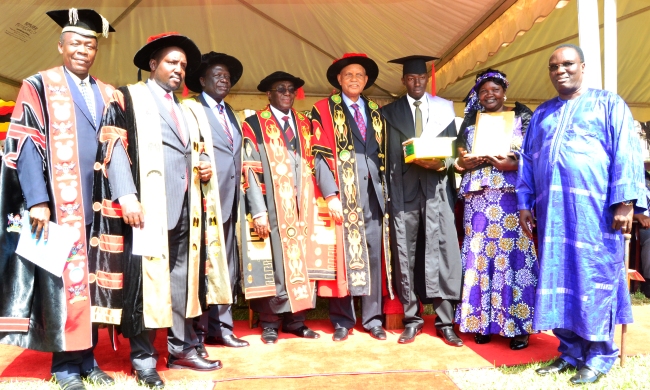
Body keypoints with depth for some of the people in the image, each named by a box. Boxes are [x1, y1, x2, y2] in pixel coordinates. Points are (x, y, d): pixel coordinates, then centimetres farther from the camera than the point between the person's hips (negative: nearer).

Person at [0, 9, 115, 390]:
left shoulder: (108, 94, 16)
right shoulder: (39, 86, 3)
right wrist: (37, 200, -15)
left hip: (98, 205, 4)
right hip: (58, 205, -4)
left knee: (92, 281, 7)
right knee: (61, 280, 0)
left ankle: (87, 356, 18)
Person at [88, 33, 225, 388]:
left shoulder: (184, 112, 24)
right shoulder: (127, 99, 4)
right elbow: (113, 148, -7)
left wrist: (202, 168, 8)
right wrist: (126, 195, -19)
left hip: (184, 208, 6)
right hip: (146, 207, -6)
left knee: (182, 279, 9)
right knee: (144, 279, -2)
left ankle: (182, 348, 20)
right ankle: (143, 358, 9)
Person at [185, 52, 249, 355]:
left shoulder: (230, 113, 21)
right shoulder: (192, 110, -1)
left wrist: (237, 198, 13)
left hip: (228, 202, 7)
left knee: (227, 268, 11)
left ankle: (221, 327, 21)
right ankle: (196, 334, 7)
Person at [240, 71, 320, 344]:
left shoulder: (304, 124, 15)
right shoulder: (255, 124, 1)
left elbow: (311, 166, 15)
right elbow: (250, 170, -6)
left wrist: (311, 205, 6)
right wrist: (258, 212, -14)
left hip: (301, 206, 5)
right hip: (272, 208, -4)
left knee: (300, 262, 6)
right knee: (272, 264, 1)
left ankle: (296, 320, 17)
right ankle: (270, 324, 14)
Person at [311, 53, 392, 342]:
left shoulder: (376, 112, 19)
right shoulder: (324, 110, 4)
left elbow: (384, 153, 18)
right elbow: (320, 155, -4)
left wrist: (386, 189, 6)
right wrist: (330, 195, -14)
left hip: (374, 192, 4)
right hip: (343, 194, -4)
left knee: (374, 256, 5)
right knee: (343, 256, 0)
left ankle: (373, 320, 16)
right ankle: (342, 321, 12)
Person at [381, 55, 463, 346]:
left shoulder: (445, 108, 14)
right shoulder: (389, 112, 11)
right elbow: (388, 157, 5)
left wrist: (443, 163, -11)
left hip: (436, 190, 0)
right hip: (404, 191, 0)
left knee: (442, 255, -2)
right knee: (406, 257, 4)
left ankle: (445, 322, 7)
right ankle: (411, 320, 15)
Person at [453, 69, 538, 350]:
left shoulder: (522, 118, 7)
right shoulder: (471, 122, 16)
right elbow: (460, 158, 12)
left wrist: (512, 164, -18)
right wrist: (464, 162, -10)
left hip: (511, 197, -3)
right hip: (478, 198, 3)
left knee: (512, 255, -5)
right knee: (479, 255, 1)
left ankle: (517, 324, 4)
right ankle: (482, 321, 10)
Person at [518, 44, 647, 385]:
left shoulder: (608, 103, 6)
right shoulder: (541, 114, 20)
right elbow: (527, 160, 18)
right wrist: (525, 203, 8)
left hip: (594, 208, -4)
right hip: (551, 210, 5)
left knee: (594, 276, -2)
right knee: (558, 277, 5)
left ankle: (599, 354, 11)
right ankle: (570, 351, 17)